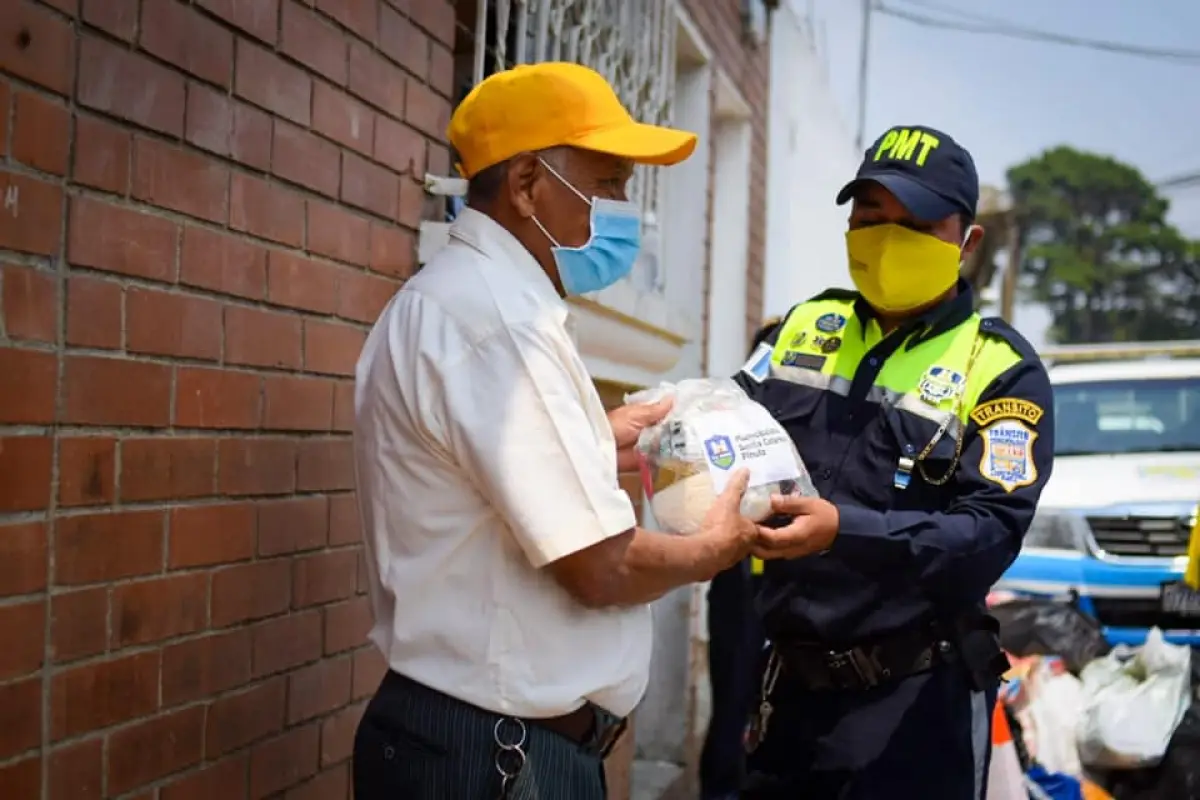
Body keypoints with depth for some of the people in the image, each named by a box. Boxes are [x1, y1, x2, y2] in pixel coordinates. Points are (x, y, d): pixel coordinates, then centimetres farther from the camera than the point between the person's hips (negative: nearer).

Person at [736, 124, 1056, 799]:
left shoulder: (1002, 370, -6)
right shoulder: (806, 326, 8)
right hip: (791, 680, 5)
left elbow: (993, 531, -16)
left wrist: (843, 532, -30)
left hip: (918, 698, -4)